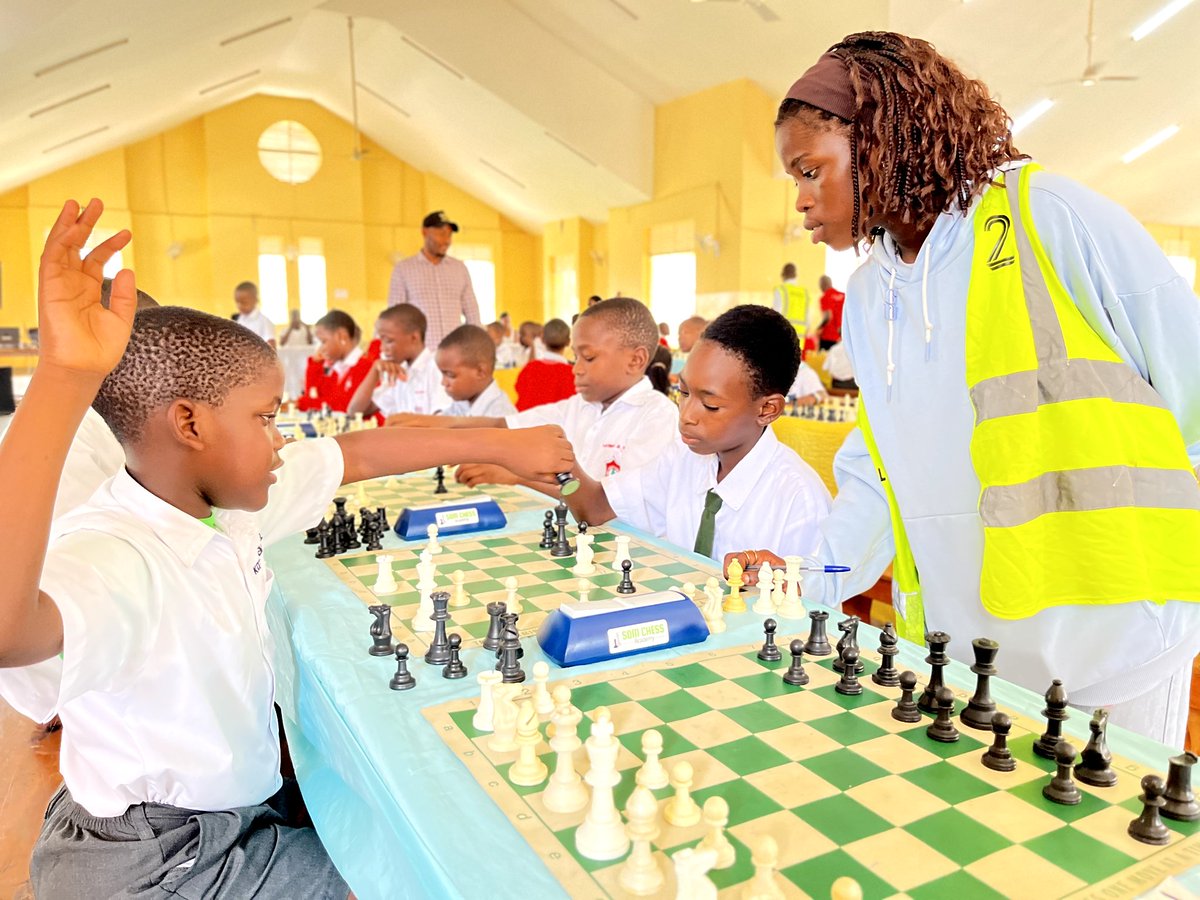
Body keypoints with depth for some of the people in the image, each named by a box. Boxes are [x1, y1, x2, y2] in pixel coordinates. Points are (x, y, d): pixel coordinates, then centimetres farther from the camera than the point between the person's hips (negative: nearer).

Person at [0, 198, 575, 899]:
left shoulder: (225, 495, -7)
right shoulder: (108, 553, -33)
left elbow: (362, 453, 0)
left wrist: (503, 445, 3)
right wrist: (66, 376, -58)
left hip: (243, 801, 7)